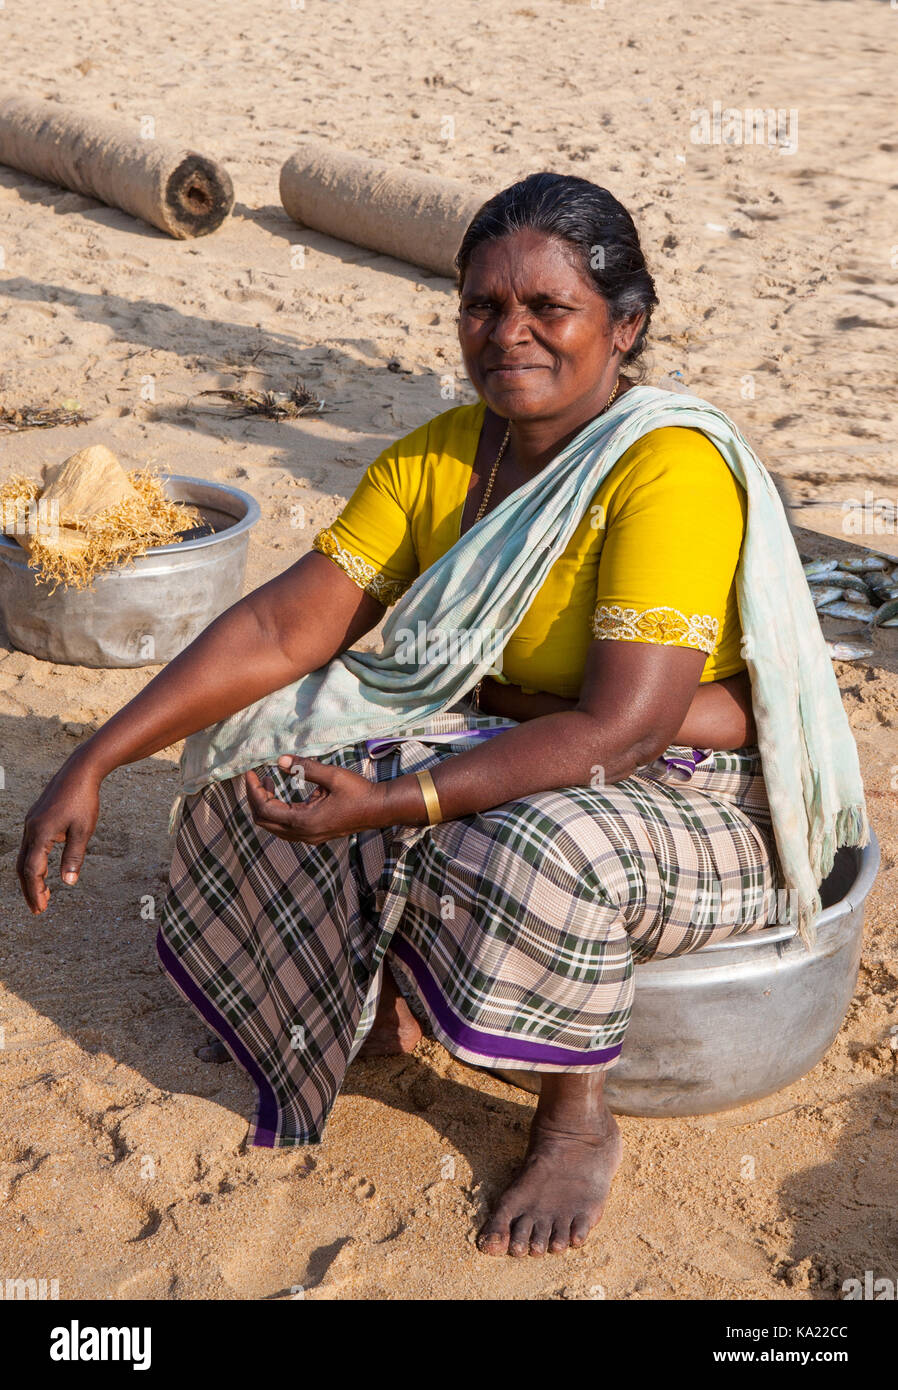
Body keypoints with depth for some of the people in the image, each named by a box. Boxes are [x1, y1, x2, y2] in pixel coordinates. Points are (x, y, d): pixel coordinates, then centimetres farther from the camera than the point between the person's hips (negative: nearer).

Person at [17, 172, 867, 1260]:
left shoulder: (673, 469, -26)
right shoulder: (439, 457, -5)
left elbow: (620, 731, -32)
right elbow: (282, 626, -8)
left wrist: (392, 805, -34)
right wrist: (93, 764, -15)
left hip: (707, 796, -6)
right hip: (516, 737, 7)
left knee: (544, 849, -38)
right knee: (271, 738, -5)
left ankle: (579, 1118, -7)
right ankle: (387, 999, 15)